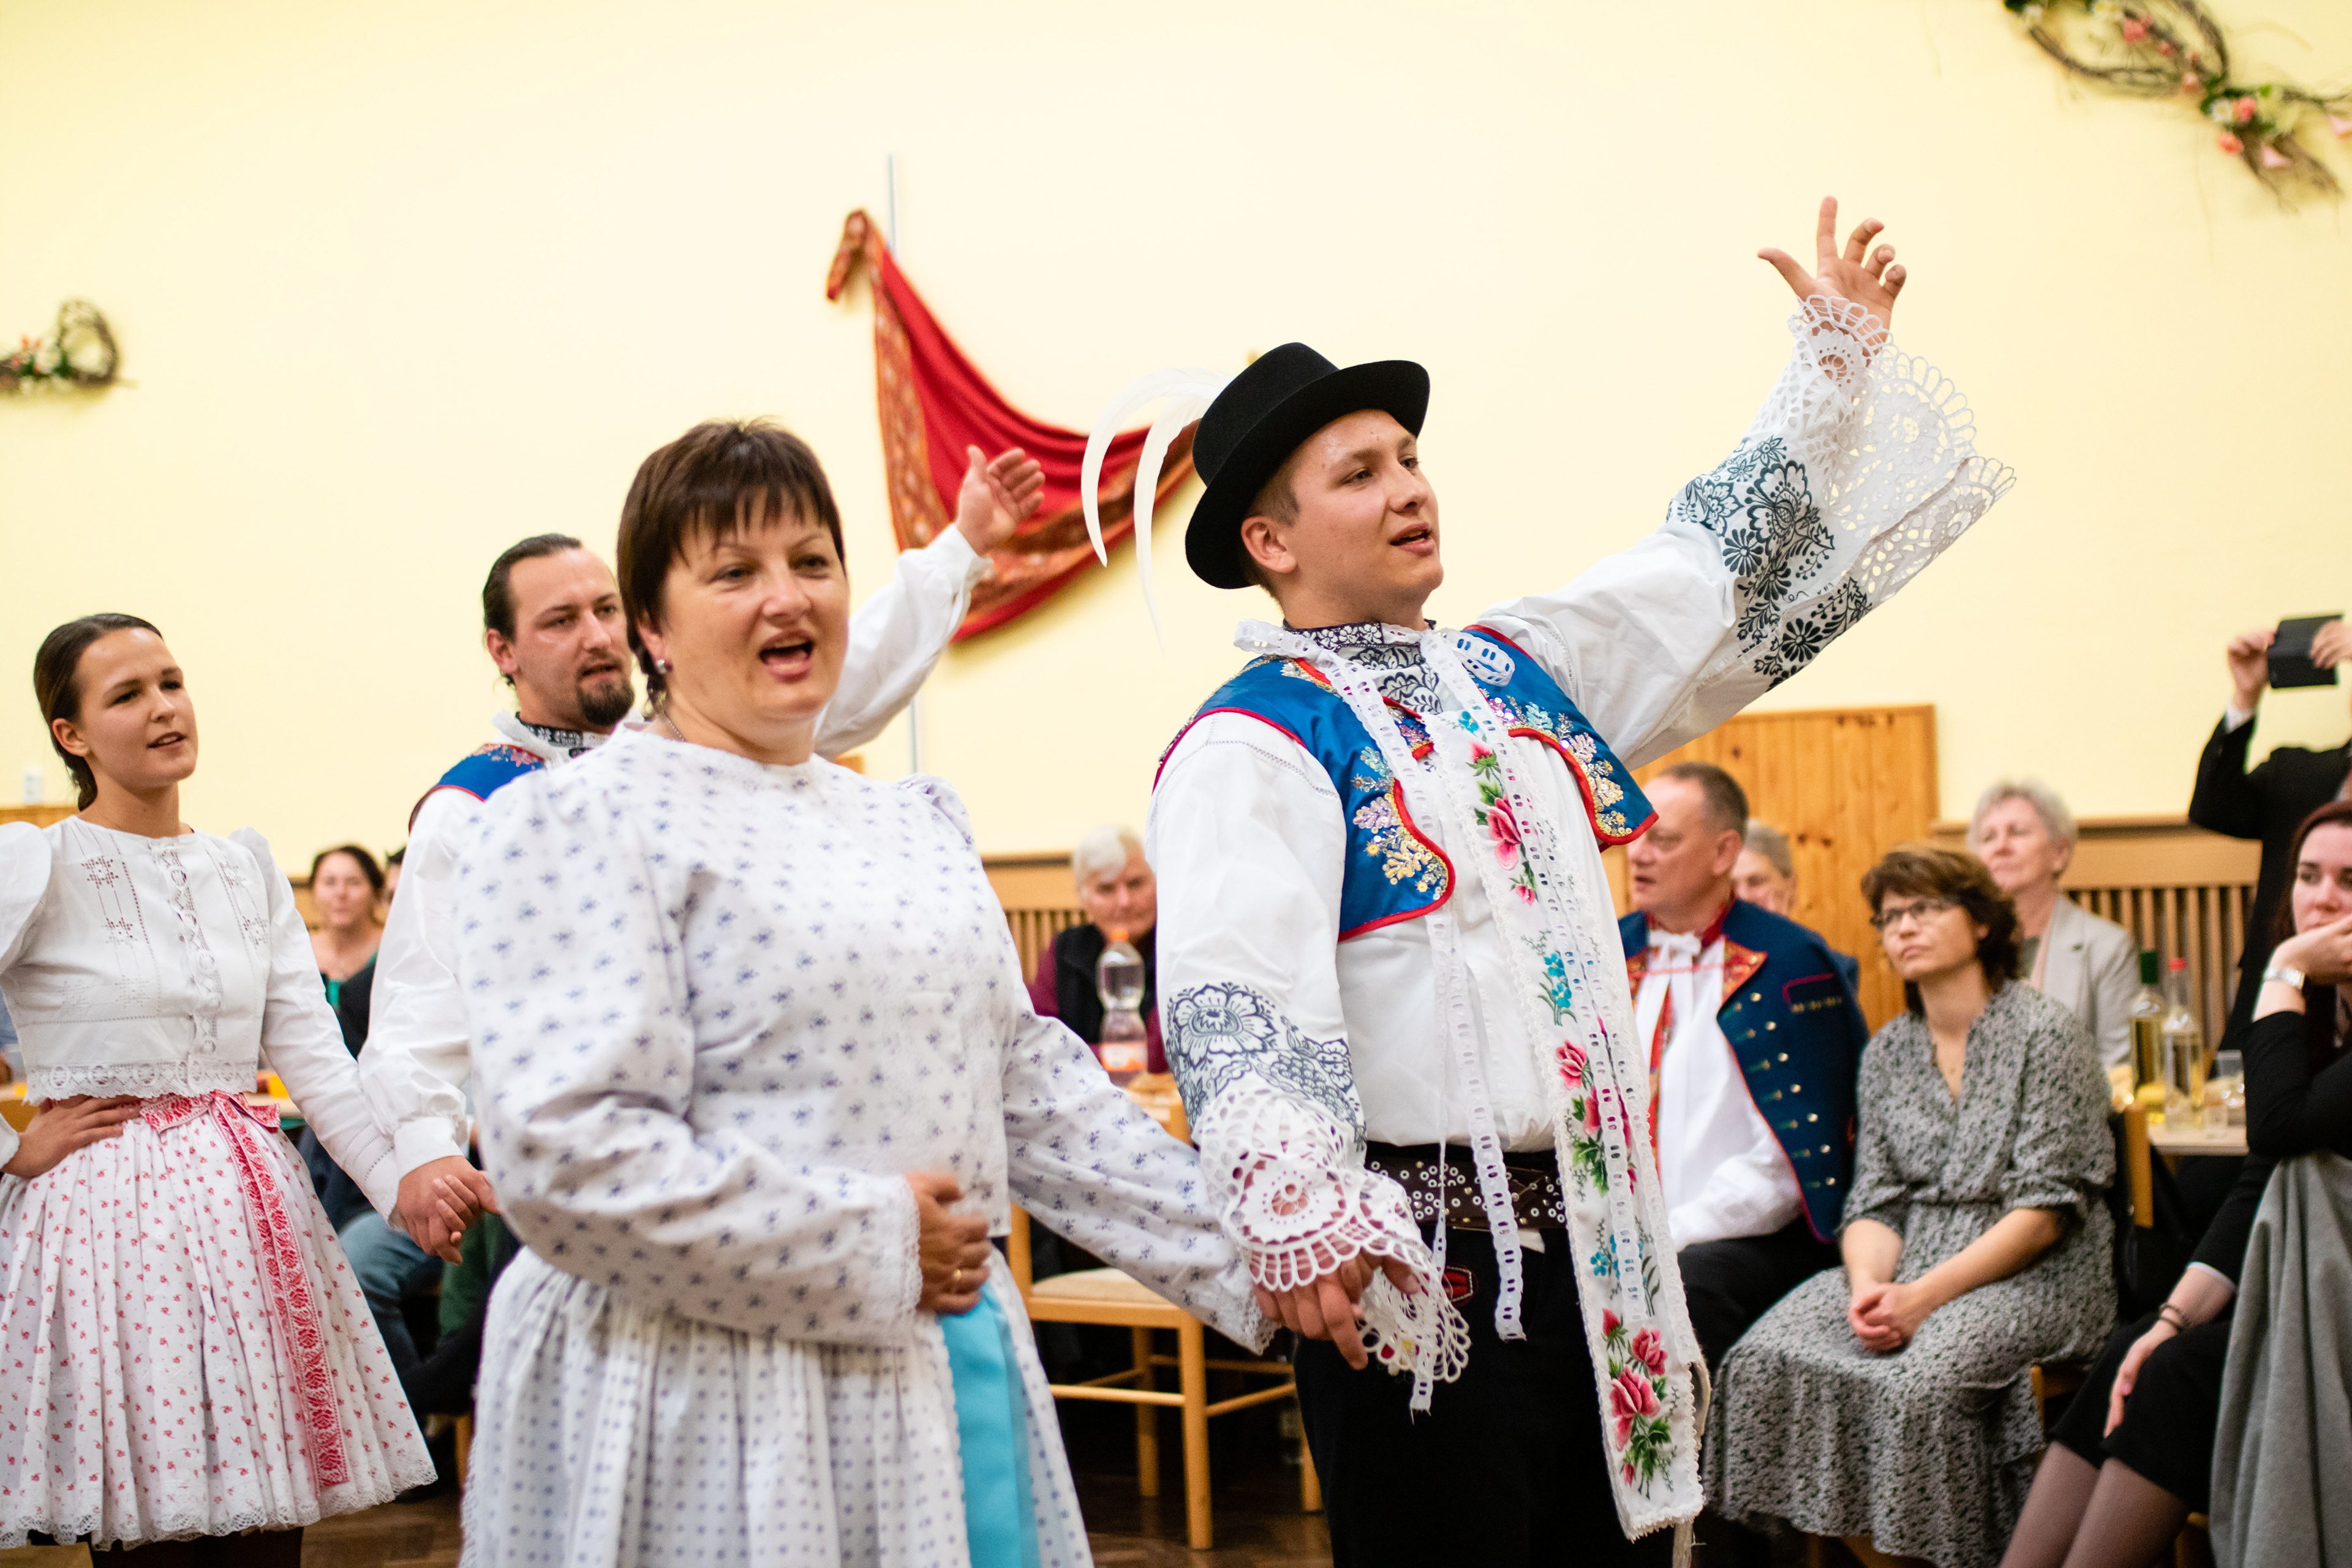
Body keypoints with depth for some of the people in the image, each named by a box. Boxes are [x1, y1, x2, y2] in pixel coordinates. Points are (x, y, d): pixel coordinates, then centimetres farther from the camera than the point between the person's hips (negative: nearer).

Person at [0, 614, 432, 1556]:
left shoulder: (246, 865, 11)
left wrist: (401, 1180, -6)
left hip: (250, 1209, 5)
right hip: (111, 1214, -5)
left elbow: (312, 1053, 5)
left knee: (271, 1530, 5)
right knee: (149, 1524, -2)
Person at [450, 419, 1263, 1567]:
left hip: (949, 1376, 6)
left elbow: (1029, 1084, 17)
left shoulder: (915, 821, 14)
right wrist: (872, 1250, -16)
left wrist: (1246, 1253, 11)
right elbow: (564, 1152, -20)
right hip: (707, 1402, -6)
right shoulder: (572, 823, -9)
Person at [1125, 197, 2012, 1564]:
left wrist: (1842, 356, 23)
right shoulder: (1253, 743, -10)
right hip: (1410, 1252, -7)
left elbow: (1718, 574, 22)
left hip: (1596, 1230, 8)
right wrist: (1294, 1211, -38)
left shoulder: (1514, 673, 14)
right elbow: (1230, 999, -23)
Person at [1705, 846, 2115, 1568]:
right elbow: (1875, 1202, 10)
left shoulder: (2043, 1033, -5)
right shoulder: (1887, 1051, 13)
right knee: (1769, 1359, -19)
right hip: (1909, 1267, 6)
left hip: (2030, 1273, -5)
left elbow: (2044, 1210, -11)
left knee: (1918, 1380, -34)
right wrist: (1869, 1283, -14)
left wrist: (1925, 1295, -19)